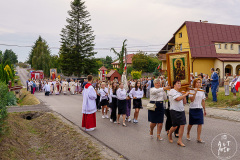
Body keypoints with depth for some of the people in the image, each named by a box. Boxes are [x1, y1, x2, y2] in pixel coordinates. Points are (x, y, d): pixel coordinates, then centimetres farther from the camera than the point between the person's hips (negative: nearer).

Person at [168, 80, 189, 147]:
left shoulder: (180, 92, 15)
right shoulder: (172, 91, -8)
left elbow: (184, 102, 14)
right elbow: (178, 99, -23)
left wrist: (184, 95, 3)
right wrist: (185, 94, -14)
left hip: (181, 110, 6)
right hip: (174, 111, -6)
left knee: (182, 125, -3)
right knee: (175, 126, 2)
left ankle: (180, 141, 5)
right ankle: (169, 135, 32)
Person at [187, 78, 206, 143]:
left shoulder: (202, 91, 7)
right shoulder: (192, 91, -5)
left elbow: (203, 101, 13)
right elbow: (192, 100, -18)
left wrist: (204, 110, 14)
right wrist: (195, 92, -22)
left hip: (200, 109, 3)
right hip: (193, 109, -3)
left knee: (200, 123, -5)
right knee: (191, 124, 8)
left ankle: (198, 138, 0)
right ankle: (188, 133, 35)